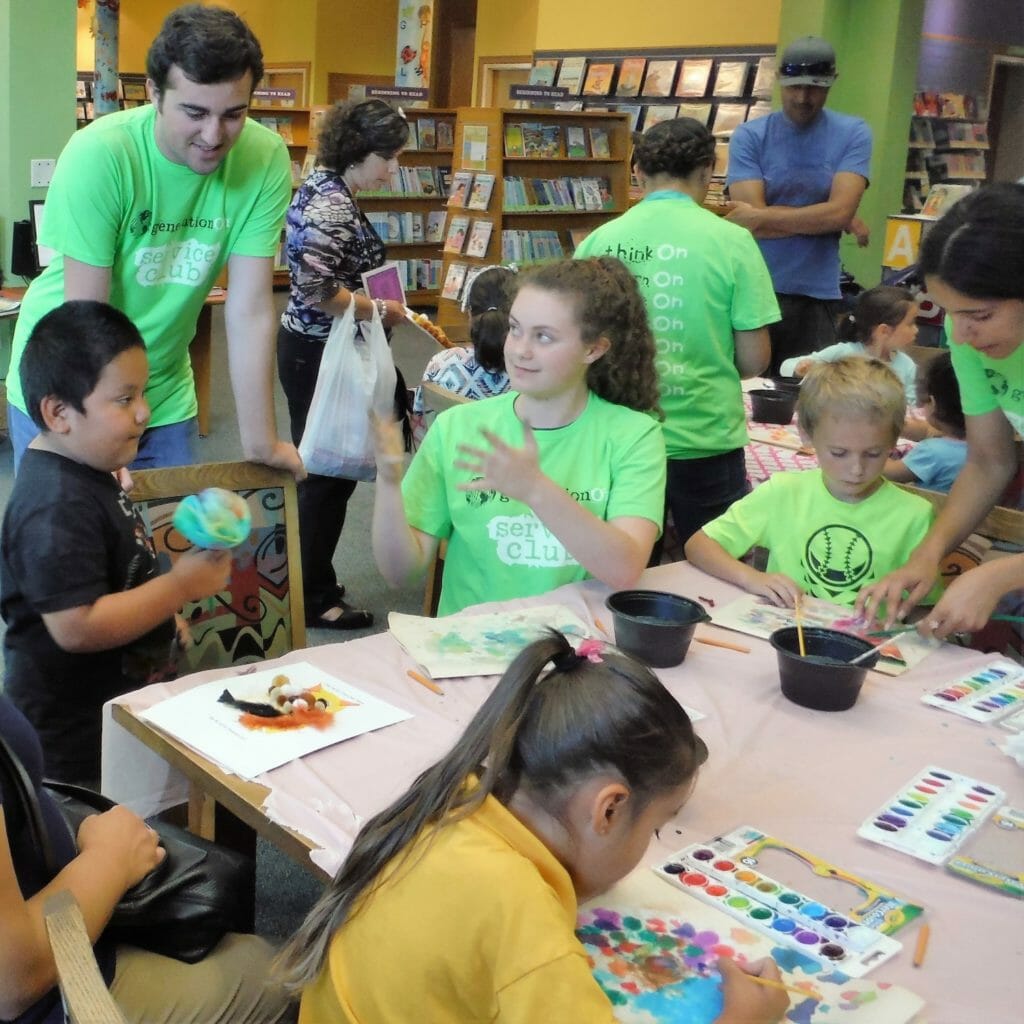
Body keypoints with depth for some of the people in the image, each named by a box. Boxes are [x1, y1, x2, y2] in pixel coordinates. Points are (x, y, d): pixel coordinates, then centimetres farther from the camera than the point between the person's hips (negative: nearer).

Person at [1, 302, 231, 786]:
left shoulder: (85, 468, 4)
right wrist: (180, 586, -28)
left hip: (121, 697, 10)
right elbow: (77, 627, -33)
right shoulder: (58, 509, -28)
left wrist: (161, 613, 16)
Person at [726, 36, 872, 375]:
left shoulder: (853, 134, 2)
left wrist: (762, 216, -11)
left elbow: (839, 211, -12)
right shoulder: (748, 136, -1)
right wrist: (836, 220, -7)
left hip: (816, 295, 0)